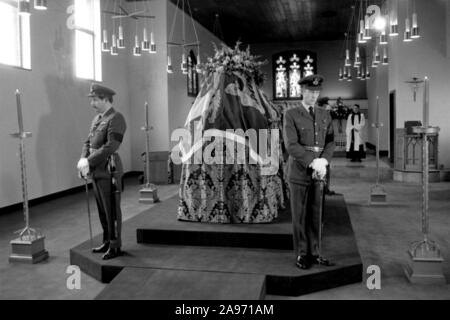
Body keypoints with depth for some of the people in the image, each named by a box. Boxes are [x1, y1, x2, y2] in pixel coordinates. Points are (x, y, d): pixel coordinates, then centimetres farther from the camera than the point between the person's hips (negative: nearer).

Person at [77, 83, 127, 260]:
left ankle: (115, 246, 11)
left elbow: (111, 146, -20)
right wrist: (83, 159, -2)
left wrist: (89, 161, -19)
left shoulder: (116, 118, -11)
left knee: (112, 210, 1)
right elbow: (88, 142, 17)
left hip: (109, 171, -8)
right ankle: (107, 241, 28)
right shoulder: (97, 119, 16)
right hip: (96, 172, 8)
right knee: (102, 209, 15)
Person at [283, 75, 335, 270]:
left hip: (318, 173, 4)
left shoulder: (324, 115, 9)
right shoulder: (290, 115, -7)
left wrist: (323, 161, -14)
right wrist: (313, 163, -21)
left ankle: (314, 253, 21)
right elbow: (291, 146, -16)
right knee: (300, 215, 4)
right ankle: (301, 255, 15)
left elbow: (330, 142, 5)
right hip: (298, 172, -4)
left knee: (315, 215, 9)